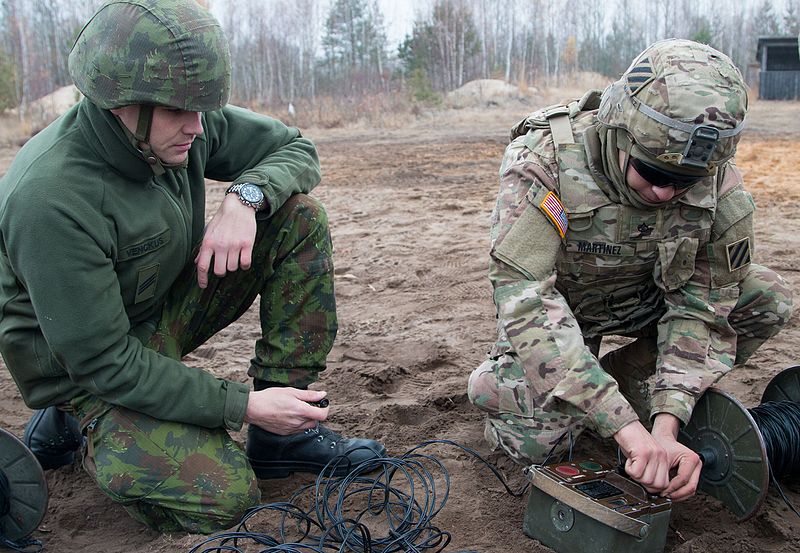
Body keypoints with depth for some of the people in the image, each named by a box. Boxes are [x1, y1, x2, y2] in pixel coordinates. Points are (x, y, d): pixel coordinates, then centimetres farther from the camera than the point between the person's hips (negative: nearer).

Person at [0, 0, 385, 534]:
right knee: (224, 498, -25)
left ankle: (283, 431, -5)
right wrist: (244, 405, -26)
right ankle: (72, 420, 3)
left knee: (300, 217, -10)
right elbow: (104, 362, -28)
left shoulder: (187, 125, -13)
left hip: (168, 305, 7)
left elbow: (295, 148, 0)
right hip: (84, 365, -7)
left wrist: (246, 197, -23)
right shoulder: (50, 200, -33)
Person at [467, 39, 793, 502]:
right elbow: (527, 300, -40)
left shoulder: (716, 176, -22)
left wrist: (665, 426, -31)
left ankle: (625, 381, -3)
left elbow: (703, 304, -18)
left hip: (645, 297, 4)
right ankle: (502, 378, 10)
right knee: (535, 441, -26)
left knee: (768, 299, -16)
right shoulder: (543, 160, -34)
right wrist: (627, 427, -45)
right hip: (558, 303, -4)